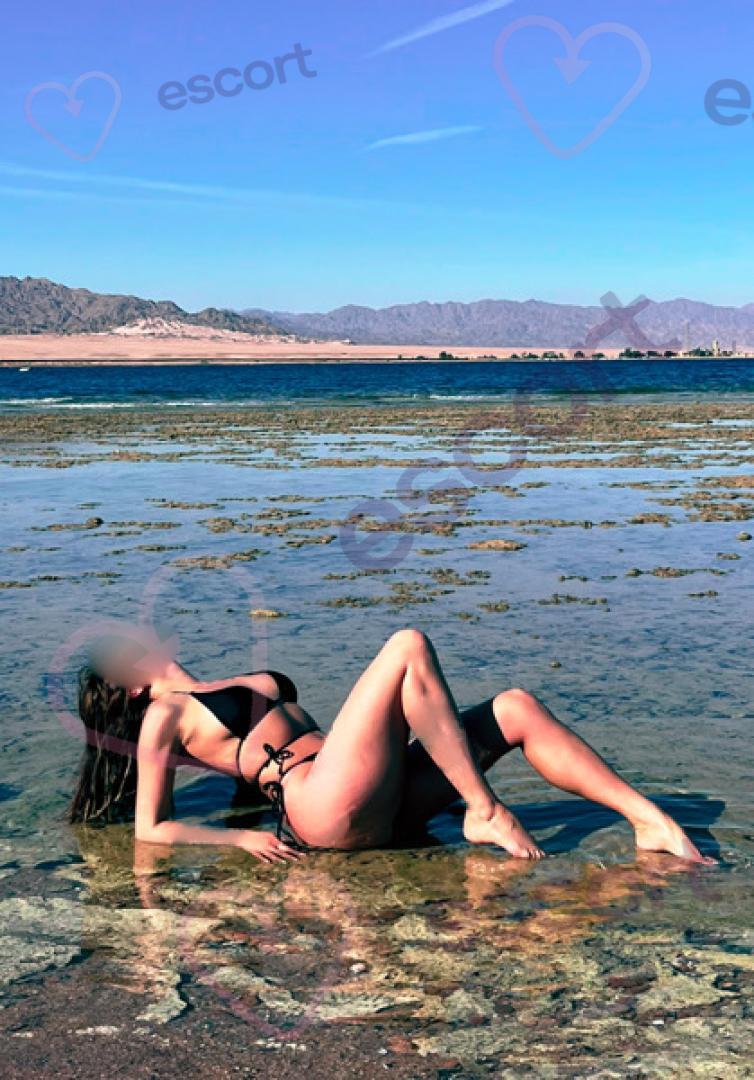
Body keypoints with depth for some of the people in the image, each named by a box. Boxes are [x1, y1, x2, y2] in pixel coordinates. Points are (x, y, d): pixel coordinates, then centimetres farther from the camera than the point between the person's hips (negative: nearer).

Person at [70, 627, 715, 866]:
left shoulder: (232, 691, 31)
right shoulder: (163, 715, 9)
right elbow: (151, 830, 2)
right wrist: (239, 838, -10)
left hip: (380, 806, 8)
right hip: (328, 812, -8)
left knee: (516, 708, -3)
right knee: (409, 646, -19)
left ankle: (648, 820, -10)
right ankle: (486, 814, -18)